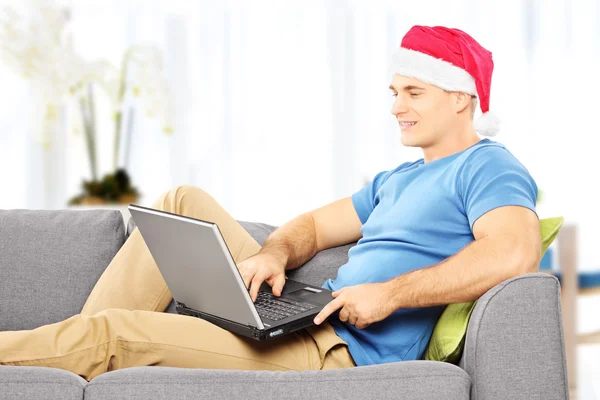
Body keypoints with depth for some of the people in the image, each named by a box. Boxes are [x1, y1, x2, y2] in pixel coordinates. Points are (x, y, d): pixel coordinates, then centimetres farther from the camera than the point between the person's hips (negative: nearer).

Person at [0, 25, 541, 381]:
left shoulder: (487, 167, -5)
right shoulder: (397, 180, 24)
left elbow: (516, 252, -26)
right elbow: (314, 226, 25)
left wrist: (389, 294, -25)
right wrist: (274, 254, -1)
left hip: (342, 355, -10)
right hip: (303, 317, 10)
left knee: (113, 333, -16)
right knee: (183, 203, 5)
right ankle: (71, 351, -1)